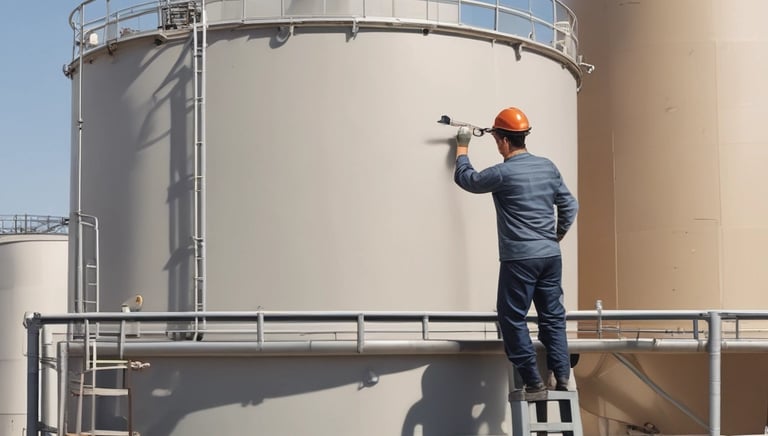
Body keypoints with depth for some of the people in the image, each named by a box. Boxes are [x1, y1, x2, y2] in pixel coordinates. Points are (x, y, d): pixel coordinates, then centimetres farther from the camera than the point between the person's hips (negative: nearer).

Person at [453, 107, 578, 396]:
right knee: (553, 317, 12)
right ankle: (562, 378, 10)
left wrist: (462, 147, 20)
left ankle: (533, 381, 0)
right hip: (551, 256, 6)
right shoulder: (547, 167, 7)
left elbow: (465, 178, 5)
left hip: (519, 259, -6)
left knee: (513, 319, 2)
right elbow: (570, 206, 13)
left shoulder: (503, 173, -11)